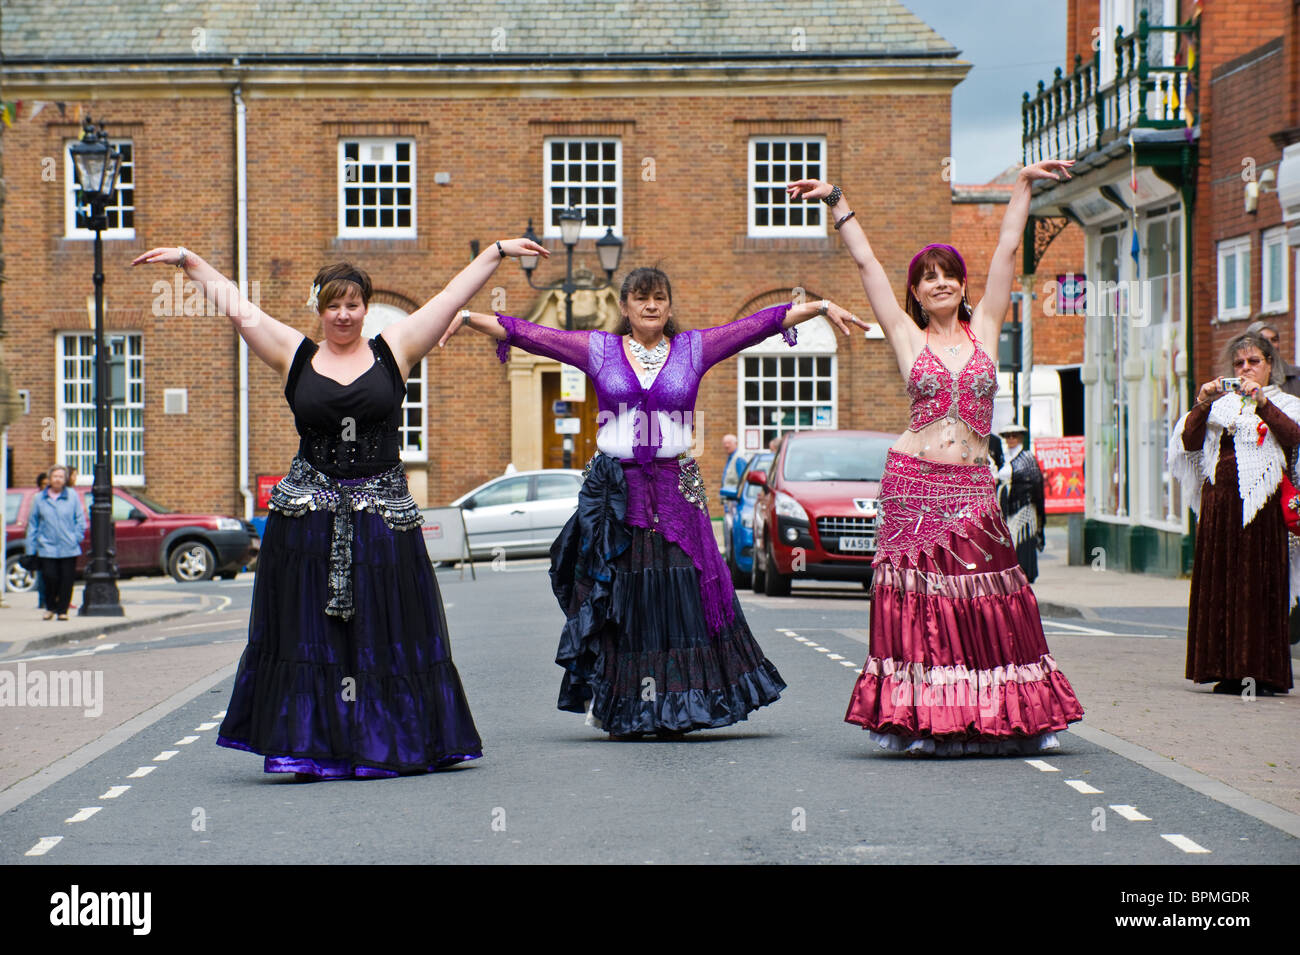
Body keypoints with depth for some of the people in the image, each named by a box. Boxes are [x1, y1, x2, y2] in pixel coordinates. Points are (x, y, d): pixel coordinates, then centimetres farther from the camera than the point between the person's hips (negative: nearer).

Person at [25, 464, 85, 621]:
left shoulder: (73, 496, 4)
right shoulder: (39, 498, 7)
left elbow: (80, 519, 8)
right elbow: (33, 523, 9)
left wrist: (77, 537, -3)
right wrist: (31, 548, 5)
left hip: (69, 548, 0)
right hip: (47, 547, 0)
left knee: (67, 580, 0)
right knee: (50, 578, -8)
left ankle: (62, 610, 12)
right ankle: (50, 607, 15)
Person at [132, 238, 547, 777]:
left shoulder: (394, 349, 6)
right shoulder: (295, 355, 7)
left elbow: (452, 297, 8)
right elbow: (238, 308, 9)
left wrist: (497, 252, 9)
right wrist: (188, 261, 10)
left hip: (382, 509, 0)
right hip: (309, 510, 0)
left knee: (388, 632, 2)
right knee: (311, 629, 0)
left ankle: (395, 744, 8)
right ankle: (316, 749, 2)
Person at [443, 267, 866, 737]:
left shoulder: (694, 348, 8)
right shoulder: (599, 349, 7)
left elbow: (760, 323, 5)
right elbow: (526, 333, 5)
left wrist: (822, 307, 1)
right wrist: (467, 317, 0)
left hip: (674, 487, 1)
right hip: (615, 488, 0)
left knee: (678, 593, -4)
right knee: (619, 596, -1)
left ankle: (674, 705, 4)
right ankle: (615, 707, 6)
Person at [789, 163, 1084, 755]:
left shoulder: (983, 329, 11)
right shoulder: (906, 337, 7)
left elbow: (1007, 249, 12)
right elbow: (866, 263, 8)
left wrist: (1023, 186, 13)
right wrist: (836, 203, 8)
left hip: (971, 488, 1)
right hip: (912, 483, -1)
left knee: (988, 609, -2)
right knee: (916, 605, -3)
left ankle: (996, 719, 2)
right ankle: (921, 721, 0)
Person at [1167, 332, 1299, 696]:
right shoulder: (1220, 405, 16)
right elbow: (1189, 441, 3)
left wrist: (1261, 400, -19)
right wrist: (1202, 404, -11)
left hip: (1264, 504, -3)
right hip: (1221, 505, 3)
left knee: (1261, 583, -7)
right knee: (1221, 585, 0)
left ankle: (1265, 673, -5)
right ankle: (1228, 672, 3)